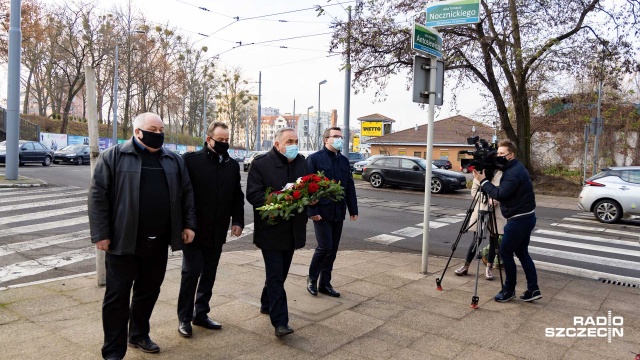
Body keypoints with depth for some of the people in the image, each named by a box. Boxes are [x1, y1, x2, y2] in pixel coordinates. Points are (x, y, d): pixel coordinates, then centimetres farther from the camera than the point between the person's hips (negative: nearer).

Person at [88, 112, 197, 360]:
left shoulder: (173, 161, 10)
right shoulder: (113, 157, -4)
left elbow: (186, 194, 13)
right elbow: (98, 195, -7)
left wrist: (188, 224, 5)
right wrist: (101, 234, -11)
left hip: (158, 243, 5)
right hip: (123, 242, -4)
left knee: (149, 292, 16)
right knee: (117, 296, 3)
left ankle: (139, 335, 36)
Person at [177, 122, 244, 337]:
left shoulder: (232, 165, 7)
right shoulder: (191, 160, -8)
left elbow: (237, 196, 11)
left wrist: (237, 221, 1)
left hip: (217, 232, 5)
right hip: (194, 230, -4)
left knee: (209, 274, 13)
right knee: (191, 272, 0)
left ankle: (201, 314, 27)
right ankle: (184, 318, 16)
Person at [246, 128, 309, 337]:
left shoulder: (301, 162, 8)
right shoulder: (261, 163, -10)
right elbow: (253, 195, -14)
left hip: (292, 229, 6)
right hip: (271, 230, -6)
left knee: (280, 273, 19)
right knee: (275, 276, -4)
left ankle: (266, 304, 39)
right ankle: (280, 321, 1)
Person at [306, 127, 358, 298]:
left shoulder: (344, 161, 13)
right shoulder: (315, 159, -5)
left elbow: (350, 187, 15)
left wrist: (353, 209, 10)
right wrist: (312, 211, -16)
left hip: (338, 213, 6)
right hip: (321, 212, -6)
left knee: (332, 250, 9)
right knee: (325, 247, -7)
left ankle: (325, 283, 22)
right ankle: (312, 279, 15)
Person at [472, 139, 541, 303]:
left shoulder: (514, 172, -20)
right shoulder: (514, 168, 12)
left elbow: (500, 194, -26)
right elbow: (504, 193, 14)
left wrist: (483, 181, -19)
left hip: (519, 219, -10)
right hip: (525, 217, 10)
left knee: (505, 252, -2)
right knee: (522, 252, 14)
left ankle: (509, 290, 9)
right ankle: (533, 289, 16)